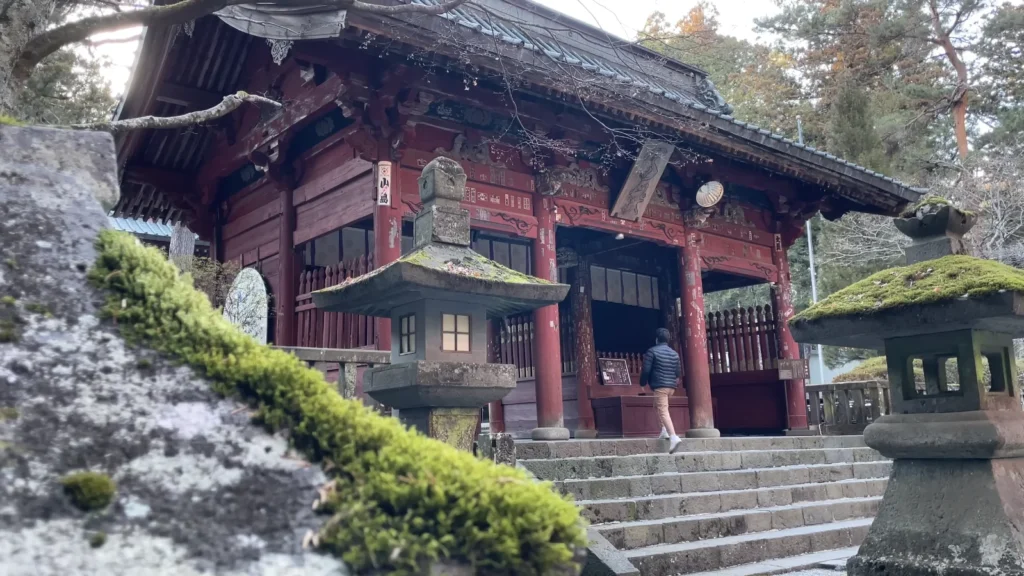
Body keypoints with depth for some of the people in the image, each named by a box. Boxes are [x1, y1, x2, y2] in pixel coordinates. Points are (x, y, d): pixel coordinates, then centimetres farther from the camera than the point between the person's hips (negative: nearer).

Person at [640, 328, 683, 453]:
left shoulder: (652, 351, -4)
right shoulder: (674, 353, 13)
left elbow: (646, 370, -7)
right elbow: (678, 372, 17)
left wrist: (643, 383, 9)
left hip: (659, 386, -7)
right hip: (671, 386, 7)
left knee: (663, 411, -12)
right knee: (659, 405, 27)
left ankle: (673, 436, -26)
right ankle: (665, 429, 16)